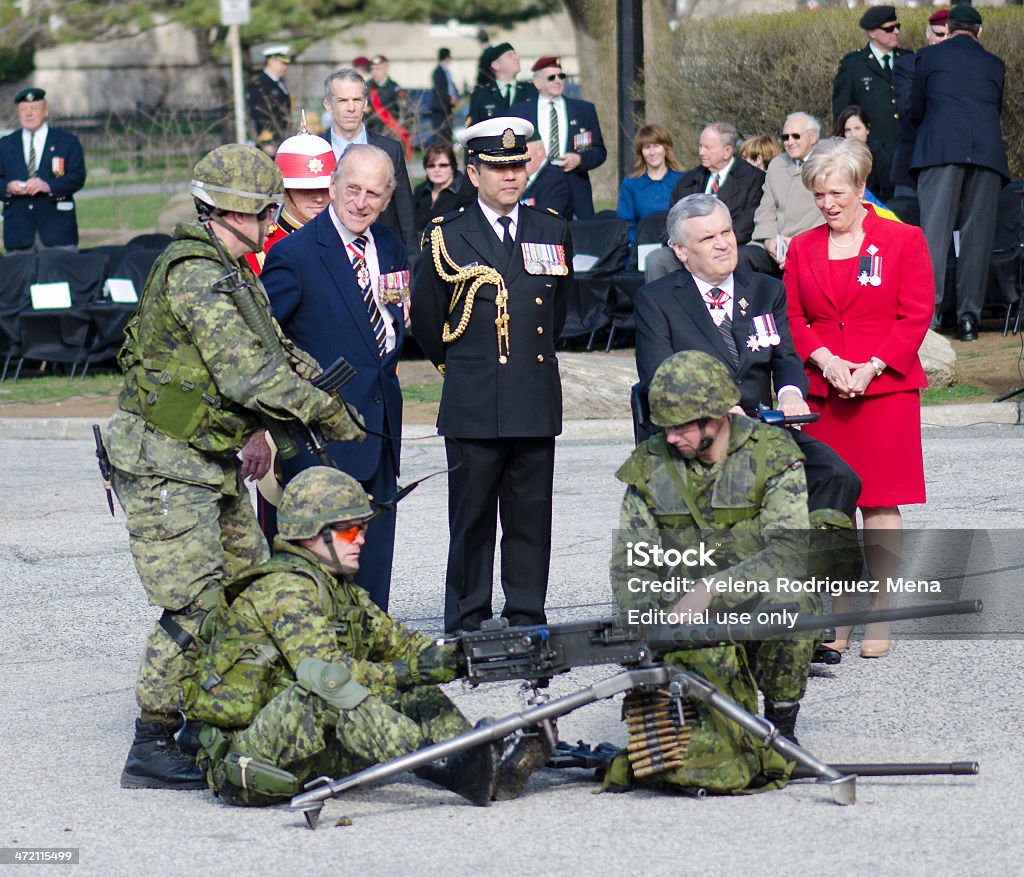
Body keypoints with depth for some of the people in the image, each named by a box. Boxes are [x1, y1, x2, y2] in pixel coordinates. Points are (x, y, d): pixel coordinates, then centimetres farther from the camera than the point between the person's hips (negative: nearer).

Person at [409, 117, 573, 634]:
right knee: (471, 519, 1)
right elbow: (424, 318, 10)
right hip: (473, 408, -3)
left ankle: (528, 621, 13)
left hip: (537, 403, 3)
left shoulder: (552, 232, 10)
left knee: (531, 518, 6)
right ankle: (466, 625, 7)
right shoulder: (449, 238, 0)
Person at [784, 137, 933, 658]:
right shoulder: (802, 249, 11)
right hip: (820, 394, 3)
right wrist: (824, 361, -9)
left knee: (879, 502, -1)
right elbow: (792, 318, 10)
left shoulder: (903, 240, 1)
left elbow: (916, 315, -3)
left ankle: (879, 617, 5)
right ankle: (837, 617, 9)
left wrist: (872, 367, -13)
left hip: (885, 389, -3)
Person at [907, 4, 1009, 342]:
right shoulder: (994, 65, 22)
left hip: (940, 149, -2)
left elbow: (915, 111, 21)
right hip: (988, 150, 2)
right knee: (978, 234, 3)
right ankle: (969, 317, -1)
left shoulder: (928, 56, 15)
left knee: (934, 229, -8)